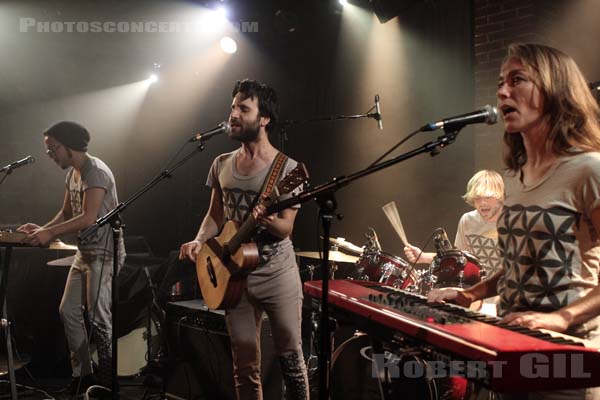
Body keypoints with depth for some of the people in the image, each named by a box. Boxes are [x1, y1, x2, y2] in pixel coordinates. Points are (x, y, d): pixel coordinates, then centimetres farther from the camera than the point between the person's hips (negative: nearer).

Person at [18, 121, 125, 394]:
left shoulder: (95, 171, -17)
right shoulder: (72, 173, 13)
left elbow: (88, 218, -24)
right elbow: (66, 214, 17)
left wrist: (50, 233, -22)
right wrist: (42, 230, 2)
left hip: (104, 254, -9)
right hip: (84, 253, 10)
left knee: (98, 317, -5)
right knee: (68, 311, 9)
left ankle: (107, 379, 10)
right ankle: (82, 374, 20)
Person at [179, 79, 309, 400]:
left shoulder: (287, 168, -10)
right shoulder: (222, 164, 5)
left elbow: (286, 228, -13)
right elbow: (215, 214, 12)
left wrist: (266, 220, -35)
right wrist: (200, 241, -7)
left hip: (278, 276, -4)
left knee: (290, 358, 7)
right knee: (245, 366, 11)